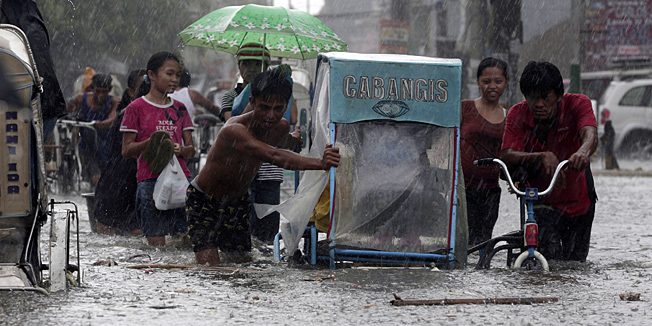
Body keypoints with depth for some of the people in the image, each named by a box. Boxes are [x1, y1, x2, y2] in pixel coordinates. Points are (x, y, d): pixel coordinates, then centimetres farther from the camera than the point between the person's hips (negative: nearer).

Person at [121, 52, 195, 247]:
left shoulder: (179, 109, 17)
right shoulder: (137, 108, 2)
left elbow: (191, 149, 14)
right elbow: (126, 151, 0)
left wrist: (180, 149, -10)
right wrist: (152, 142, -17)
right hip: (150, 180, -4)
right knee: (156, 243, -10)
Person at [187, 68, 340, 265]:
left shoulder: (282, 127, -11)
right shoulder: (234, 130, -37)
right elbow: (274, 156, -54)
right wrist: (320, 164, -63)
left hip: (238, 202, 7)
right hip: (203, 202, -7)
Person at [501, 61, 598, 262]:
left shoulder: (577, 104, -19)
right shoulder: (518, 115, -17)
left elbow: (590, 135, -40)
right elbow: (507, 157, -30)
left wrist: (583, 152, -65)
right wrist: (542, 156, -49)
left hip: (578, 200, 1)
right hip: (542, 202, -1)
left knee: (576, 261, 14)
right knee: (550, 254, -23)